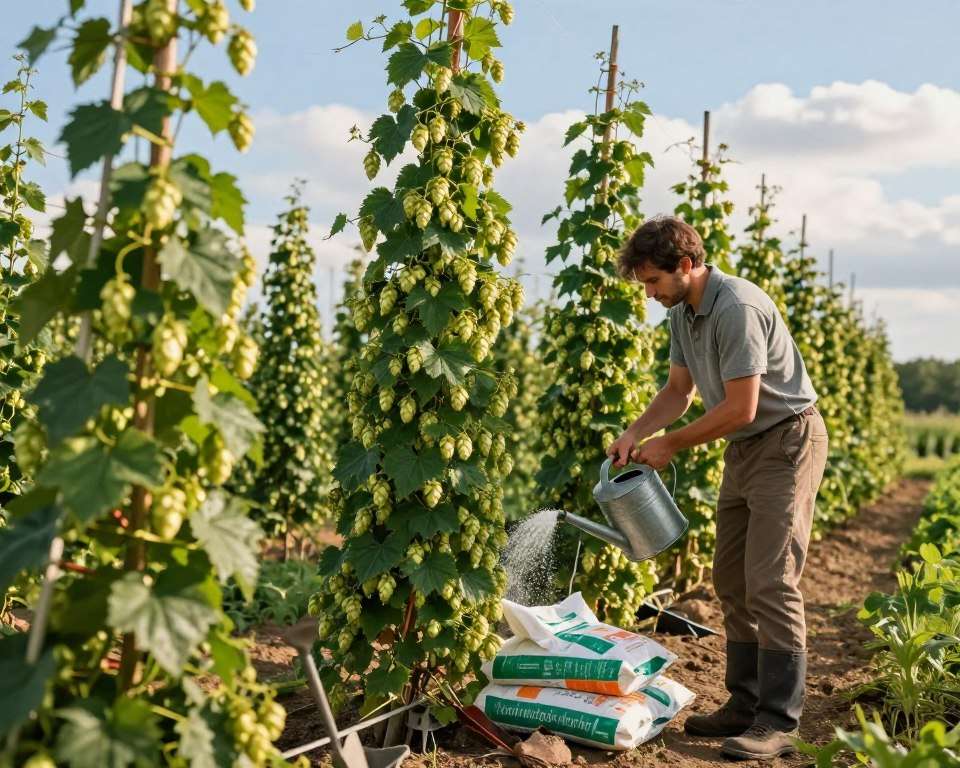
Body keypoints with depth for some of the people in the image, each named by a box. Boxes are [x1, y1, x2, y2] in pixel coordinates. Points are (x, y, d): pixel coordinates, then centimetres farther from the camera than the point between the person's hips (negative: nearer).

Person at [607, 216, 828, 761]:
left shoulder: (737, 308, -24)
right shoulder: (683, 313, 7)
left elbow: (740, 409, -24)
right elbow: (679, 391, 17)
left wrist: (671, 445, -12)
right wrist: (633, 435, 2)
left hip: (787, 442, -10)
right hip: (744, 449, 10)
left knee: (770, 582, -13)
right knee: (731, 580, 10)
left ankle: (779, 722, -7)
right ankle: (746, 704, 18)